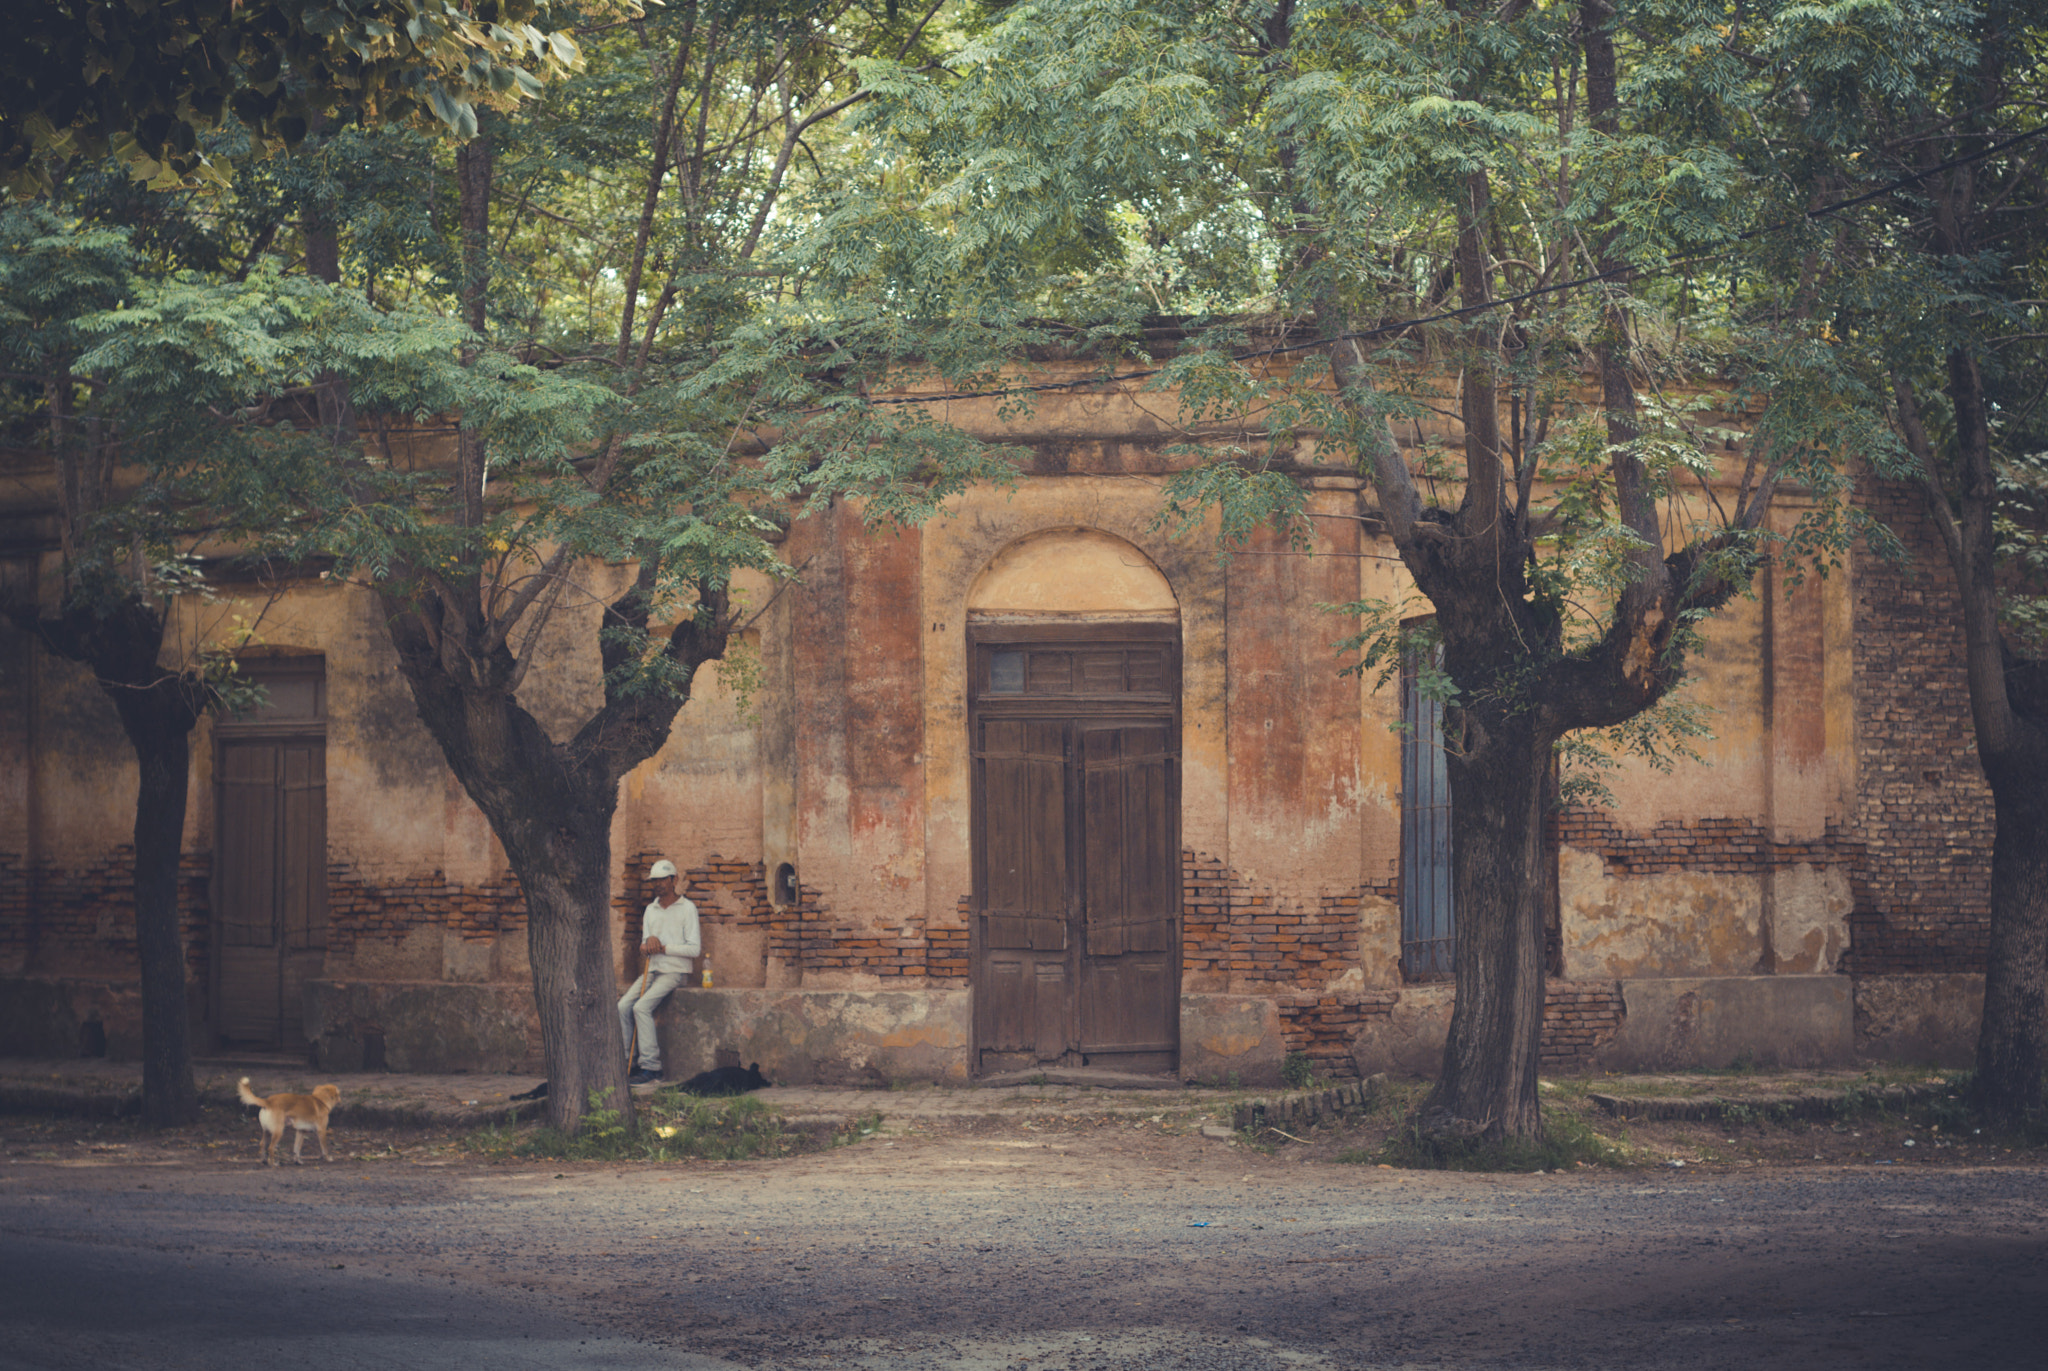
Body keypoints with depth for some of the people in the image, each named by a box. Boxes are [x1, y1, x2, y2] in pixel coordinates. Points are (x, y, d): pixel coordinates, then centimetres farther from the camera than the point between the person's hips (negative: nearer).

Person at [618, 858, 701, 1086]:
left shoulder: (686, 909, -3)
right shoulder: (651, 909, 17)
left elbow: (694, 949, -9)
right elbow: (644, 948, 17)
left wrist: (663, 948, -15)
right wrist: (648, 943, -8)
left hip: (675, 971, -6)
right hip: (653, 970, 6)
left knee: (641, 1007, -26)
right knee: (623, 1007, -14)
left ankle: (650, 1067, -25)